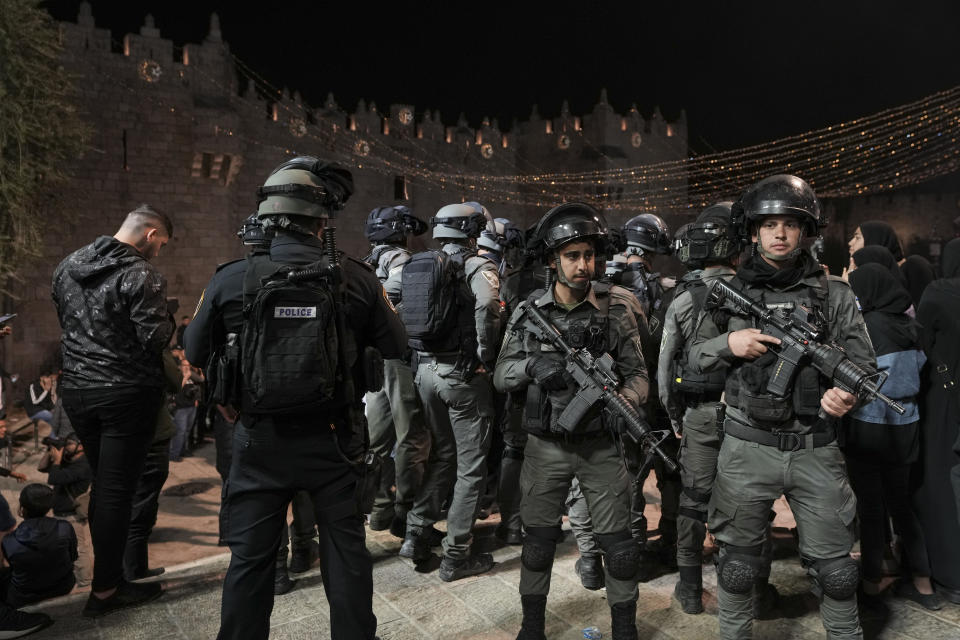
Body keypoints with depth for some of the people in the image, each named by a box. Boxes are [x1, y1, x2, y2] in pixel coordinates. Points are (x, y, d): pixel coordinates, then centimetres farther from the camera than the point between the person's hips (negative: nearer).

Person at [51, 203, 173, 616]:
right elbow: (156, 339, -20)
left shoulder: (68, 267, 9)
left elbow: (63, 318, 19)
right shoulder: (141, 276, -16)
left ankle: (109, 574, 28)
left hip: (76, 391, 7)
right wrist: (168, 320, -1)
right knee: (117, 491, 2)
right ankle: (105, 590, 11)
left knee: (102, 485, 18)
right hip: (126, 394, -7)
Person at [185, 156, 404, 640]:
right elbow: (395, 347, 0)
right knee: (346, 551, 15)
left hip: (260, 441, 1)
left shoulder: (231, 280, -9)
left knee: (250, 559, 15)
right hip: (334, 440, 0)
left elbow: (194, 353, 4)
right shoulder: (354, 279, -11)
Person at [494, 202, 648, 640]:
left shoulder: (615, 308, -5)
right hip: (545, 447, 1)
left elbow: (637, 374, -2)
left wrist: (622, 404, -23)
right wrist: (531, 365, -20)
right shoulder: (528, 312, -2)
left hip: (601, 446, 0)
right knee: (538, 540, 13)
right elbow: (501, 376, 1)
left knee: (618, 544, 7)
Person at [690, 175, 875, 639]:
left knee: (834, 568, 11)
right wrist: (729, 343, -13)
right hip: (747, 449, 0)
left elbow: (865, 364, 3)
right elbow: (695, 356, 7)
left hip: (816, 449, 1)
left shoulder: (834, 294, 3)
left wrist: (847, 392, -18)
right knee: (737, 562, 12)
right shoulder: (730, 293, 3)